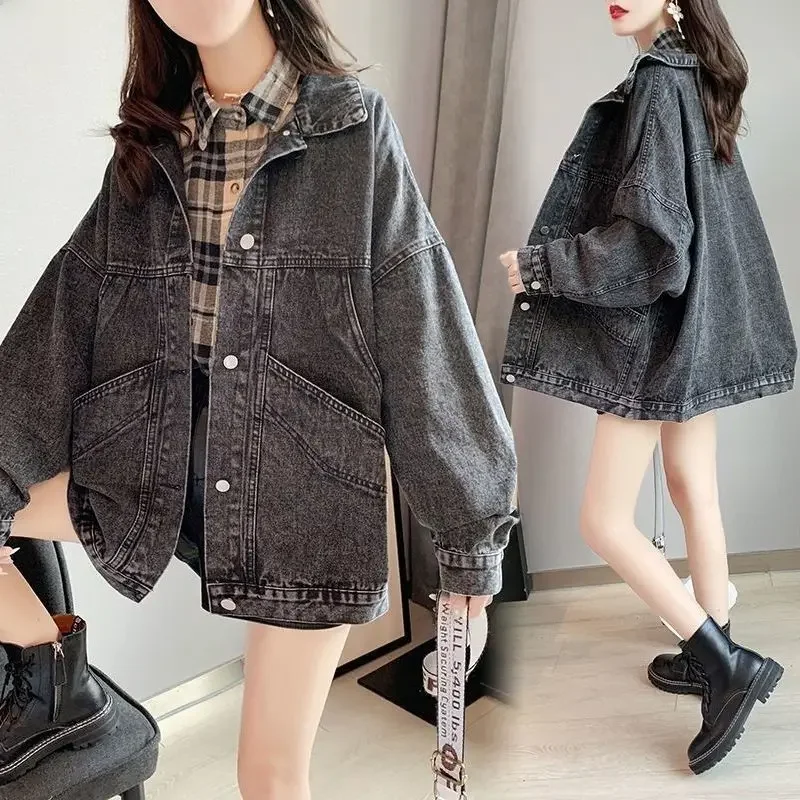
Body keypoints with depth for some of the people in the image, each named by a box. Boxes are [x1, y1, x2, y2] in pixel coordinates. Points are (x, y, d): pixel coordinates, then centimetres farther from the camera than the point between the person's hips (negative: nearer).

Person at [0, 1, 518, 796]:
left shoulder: (355, 128, -5)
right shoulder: (147, 143, 7)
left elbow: (422, 336, -7)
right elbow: (66, 321, 6)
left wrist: (467, 525, -5)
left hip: (306, 481, -3)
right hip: (152, 464, 4)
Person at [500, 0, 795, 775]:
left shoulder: (657, 82, -17)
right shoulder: (693, 76, 11)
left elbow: (649, 234, -24)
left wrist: (539, 265, -15)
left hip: (656, 326, -10)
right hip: (697, 320, 10)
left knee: (605, 522, -2)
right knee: (694, 492, 17)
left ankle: (727, 664, 4)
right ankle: (712, 654, 30)